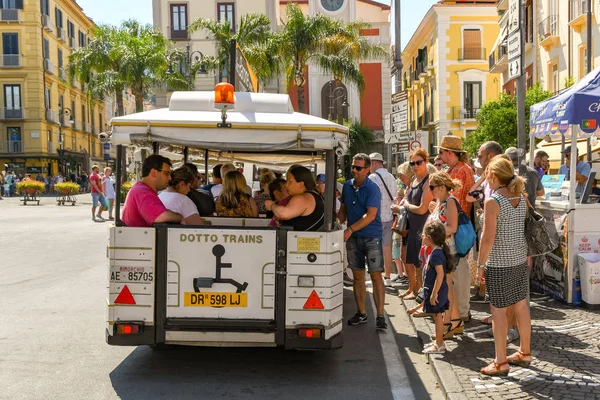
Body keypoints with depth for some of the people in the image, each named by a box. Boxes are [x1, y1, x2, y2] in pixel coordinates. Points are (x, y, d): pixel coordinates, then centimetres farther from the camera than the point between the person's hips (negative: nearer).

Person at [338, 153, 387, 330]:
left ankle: (380, 316, -1)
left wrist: (350, 229, -22)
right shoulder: (347, 186, 8)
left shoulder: (372, 188, -11)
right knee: (357, 275, 9)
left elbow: (370, 216, -18)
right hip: (353, 237, 6)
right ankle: (361, 313, 19)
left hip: (371, 237, -5)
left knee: (376, 275, -6)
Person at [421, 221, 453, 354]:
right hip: (435, 290, 10)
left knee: (437, 317, 0)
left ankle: (439, 346, 9)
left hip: (436, 290, -10)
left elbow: (440, 275, -27)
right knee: (438, 317, 17)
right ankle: (439, 342, 27)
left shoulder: (436, 254, -22)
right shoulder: (437, 252, 9)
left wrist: (434, 293, -25)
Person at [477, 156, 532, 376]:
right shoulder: (521, 198, 4)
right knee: (521, 306, 17)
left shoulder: (492, 201, -17)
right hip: (520, 259, 7)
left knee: (498, 310, 2)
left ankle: (500, 362, 9)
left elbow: (488, 238, -20)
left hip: (498, 262, -7)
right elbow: (524, 228, 7)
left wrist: (480, 263, -10)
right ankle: (524, 352, 31)